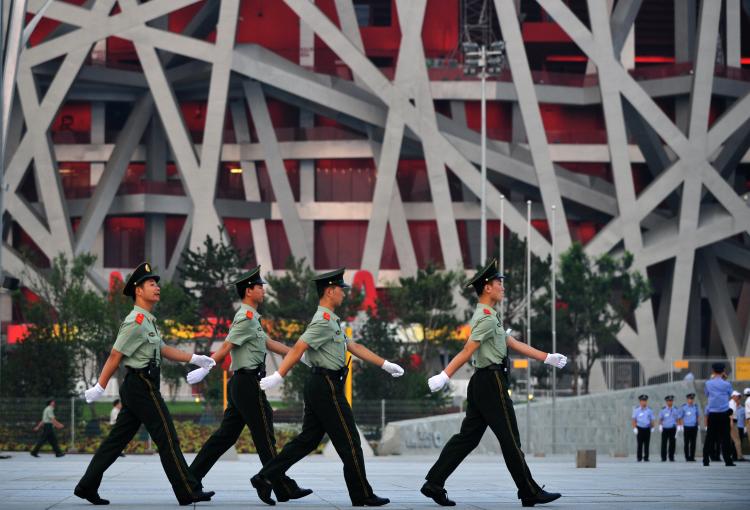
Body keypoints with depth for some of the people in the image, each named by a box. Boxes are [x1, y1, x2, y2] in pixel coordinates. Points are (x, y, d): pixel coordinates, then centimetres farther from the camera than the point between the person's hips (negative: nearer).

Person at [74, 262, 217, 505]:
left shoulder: (147, 321, 18)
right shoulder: (136, 321, -14)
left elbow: (164, 349, 21)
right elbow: (115, 355, -14)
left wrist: (194, 358, 14)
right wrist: (100, 387, -13)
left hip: (135, 388, 10)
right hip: (143, 387, -10)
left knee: (117, 439, 9)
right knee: (168, 439, -5)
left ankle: (87, 486, 10)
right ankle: (188, 491, -2)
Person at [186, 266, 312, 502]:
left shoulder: (250, 318, 20)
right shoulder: (247, 318, -13)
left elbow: (269, 343, 25)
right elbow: (226, 347, -19)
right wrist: (205, 369, -25)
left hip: (240, 384, 10)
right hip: (249, 382, -10)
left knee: (226, 434, 9)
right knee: (265, 438, -4)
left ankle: (192, 477, 8)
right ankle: (284, 489, 1)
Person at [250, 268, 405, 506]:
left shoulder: (332, 321, 19)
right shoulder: (323, 321, -14)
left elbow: (354, 347, 23)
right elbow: (298, 349, -20)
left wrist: (385, 364, 23)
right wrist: (278, 377, -24)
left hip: (318, 388, 10)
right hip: (327, 387, -10)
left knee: (308, 439, 9)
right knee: (349, 442, -2)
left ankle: (266, 478, 5)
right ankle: (362, 495, 5)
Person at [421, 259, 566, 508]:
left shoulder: (487, 317, 20)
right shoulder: (488, 317, -13)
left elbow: (513, 343, 23)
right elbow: (467, 351, -19)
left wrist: (547, 357, 22)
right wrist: (445, 376, -24)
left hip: (481, 384, 10)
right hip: (492, 382, -10)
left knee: (468, 437, 7)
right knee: (510, 440, -3)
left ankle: (434, 484, 3)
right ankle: (530, 493, 2)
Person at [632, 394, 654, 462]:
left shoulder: (649, 410, 6)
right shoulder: (636, 409, -1)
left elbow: (652, 419, 11)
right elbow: (634, 419, 0)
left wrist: (652, 427, 4)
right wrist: (634, 428, -8)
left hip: (647, 429, 2)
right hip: (639, 428, -2)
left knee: (646, 444, 1)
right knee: (639, 444, -4)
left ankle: (646, 458, 4)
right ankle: (639, 458, 0)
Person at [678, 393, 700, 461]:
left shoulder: (696, 406, 6)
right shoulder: (683, 407, 0)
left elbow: (698, 415, 17)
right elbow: (681, 417, 6)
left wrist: (698, 423, 8)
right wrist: (681, 425, 0)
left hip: (694, 427, 2)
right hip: (686, 427, -2)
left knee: (693, 443, 2)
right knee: (687, 443, -1)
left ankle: (692, 457, 5)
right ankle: (687, 457, 2)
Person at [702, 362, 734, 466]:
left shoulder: (708, 384, 0)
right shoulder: (726, 384, -4)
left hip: (712, 414, 2)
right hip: (724, 414, -2)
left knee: (709, 438, 5)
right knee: (725, 437, -2)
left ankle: (706, 460, 4)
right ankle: (728, 461, -6)